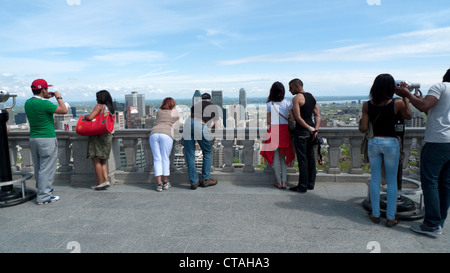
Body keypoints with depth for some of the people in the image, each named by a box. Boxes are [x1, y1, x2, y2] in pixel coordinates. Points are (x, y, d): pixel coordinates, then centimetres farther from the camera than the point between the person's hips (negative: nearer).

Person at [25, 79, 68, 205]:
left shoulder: (28, 103, 6)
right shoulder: (44, 104, -19)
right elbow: (64, 110, -15)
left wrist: (46, 98, 19)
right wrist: (58, 97, -2)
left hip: (33, 139, 9)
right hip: (47, 139, -8)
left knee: (38, 168, 18)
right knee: (46, 169, -2)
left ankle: (43, 189, 32)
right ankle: (43, 197, 2)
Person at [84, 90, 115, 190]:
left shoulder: (100, 106, -6)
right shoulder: (111, 109, 14)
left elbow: (90, 117, -14)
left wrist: (85, 116, 6)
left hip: (98, 135, -7)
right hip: (108, 135, 7)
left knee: (96, 160, -2)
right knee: (103, 160, 15)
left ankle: (100, 183, -1)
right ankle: (106, 180, 5)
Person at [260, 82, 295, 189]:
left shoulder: (269, 104, -5)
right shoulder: (287, 103, 1)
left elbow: (268, 121, -4)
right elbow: (293, 118, -2)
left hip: (273, 131, -3)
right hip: (284, 131, 3)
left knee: (275, 157, 6)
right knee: (283, 156, 14)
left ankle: (279, 182, 11)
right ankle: (284, 181, 11)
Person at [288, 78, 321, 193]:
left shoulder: (296, 98, -11)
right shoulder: (311, 96, 14)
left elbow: (298, 118, -19)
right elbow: (317, 115, 9)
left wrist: (310, 128, -12)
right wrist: (316, 128, 0)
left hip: (301, 131, -8)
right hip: (310, 132, 8)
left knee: (302, 159, -3)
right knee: (311, 157, 13)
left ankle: (302, 186, 4)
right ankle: (311, 183, 22)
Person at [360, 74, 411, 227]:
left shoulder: (367, 105, -5)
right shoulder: (397, 103, -9)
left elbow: (363, 129, -6)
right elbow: (408, 116, 11)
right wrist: (406, 96, 18)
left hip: (373, 142, 2)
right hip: (391, 143, -2)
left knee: (375, 180, 11)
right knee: (392, 181, 8)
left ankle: (375, 214, 18)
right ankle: (390, 217, 14)